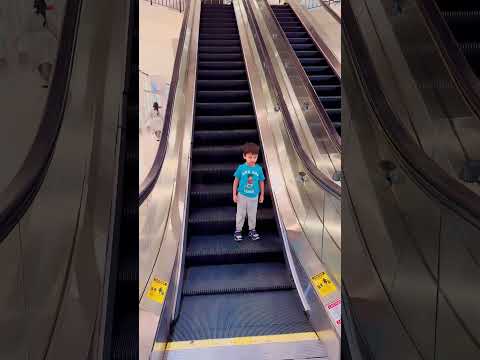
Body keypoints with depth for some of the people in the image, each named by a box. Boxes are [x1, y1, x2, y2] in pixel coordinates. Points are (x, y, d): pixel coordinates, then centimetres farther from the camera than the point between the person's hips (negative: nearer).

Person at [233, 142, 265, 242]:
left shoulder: (259, 169, -9)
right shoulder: (241, 168, -13)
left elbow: (261, 182, 3)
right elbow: (236, 181, -4)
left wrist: (262, 195, 8)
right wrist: (234, 194, -4)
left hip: (254, 196, 1)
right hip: (242, 195, -1)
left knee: (252, 214, 15)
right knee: (240, 214, 11)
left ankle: (252, 230, 33)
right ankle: (238, 231, 26)